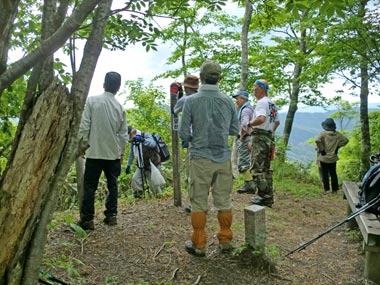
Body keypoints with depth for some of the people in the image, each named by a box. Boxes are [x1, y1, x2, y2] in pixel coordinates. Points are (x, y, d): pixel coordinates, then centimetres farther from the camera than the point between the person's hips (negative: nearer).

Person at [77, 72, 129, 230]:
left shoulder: (92, 100, -5)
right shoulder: (120, 107, 2)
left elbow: (84, 125, -8)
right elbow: (123, 133, 5)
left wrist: (83, 143, 3)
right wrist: (121, 152, 14)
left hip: (95, 152, -2)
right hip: (113, 153, 3)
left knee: (90, 186, 4)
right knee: (112, 185, 13)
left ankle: (87, 219, 6)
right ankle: (111, 215, 17)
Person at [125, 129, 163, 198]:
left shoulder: (146, 136, -15)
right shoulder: (133, 141, 3)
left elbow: (153, 144, -35)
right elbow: (131, 154, 15)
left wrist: (143, 140, -46)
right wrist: (128, 165, 17)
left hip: (152, 165, -5)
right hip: (141, 166, 5)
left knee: (153, 183, -3)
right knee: (135, 179, -12)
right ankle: (137, 196, 3)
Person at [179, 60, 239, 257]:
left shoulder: (191, 101, -8)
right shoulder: (229, 101, 1)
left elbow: (183, 133, -8)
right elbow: (235, 130, 8)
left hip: (200, 158, -3)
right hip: (223, 158, 3)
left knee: (199, 202, 7)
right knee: (224, 201, 13)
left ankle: (199, 244, 15)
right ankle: (225, 240, 24)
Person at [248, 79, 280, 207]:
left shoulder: (262, 102, -12)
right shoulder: (272, 103, 18)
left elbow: (261, 119, -29)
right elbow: (277, 121, 26)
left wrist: (250, 123, -13)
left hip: (260, 137, -10)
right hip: (269, 138, 10)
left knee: (257, 169, -5)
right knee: (266, 168, 13)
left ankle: (263, 196, -5)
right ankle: (268, 198, 17)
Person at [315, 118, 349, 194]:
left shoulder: (323, 133, -13)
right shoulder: (337, 134, 2)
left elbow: (317, 140, -29)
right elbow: (345, 140, 10)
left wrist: (321, 149, -17)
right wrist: (338, 146, 10)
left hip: (324, 157, -4)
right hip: (333, 157, 4)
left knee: (325, 174, 4)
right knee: (333, 173, 14)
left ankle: (326, 189, 4)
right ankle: (335, 189, 19)